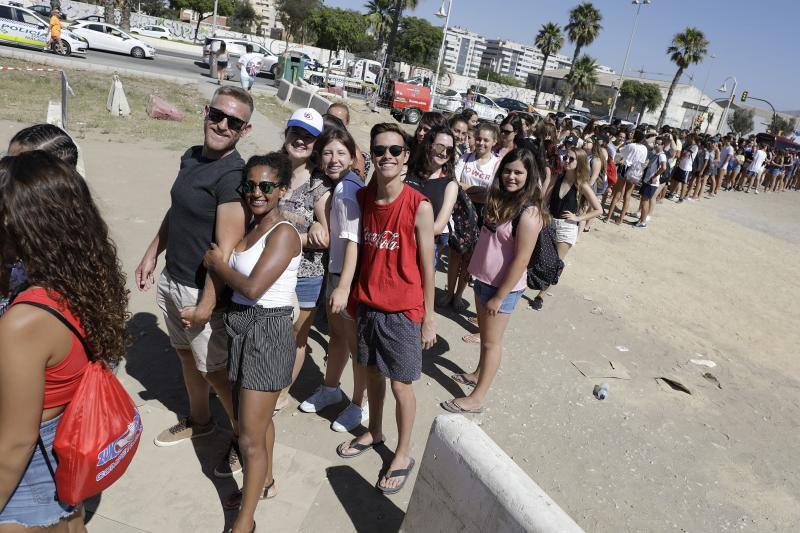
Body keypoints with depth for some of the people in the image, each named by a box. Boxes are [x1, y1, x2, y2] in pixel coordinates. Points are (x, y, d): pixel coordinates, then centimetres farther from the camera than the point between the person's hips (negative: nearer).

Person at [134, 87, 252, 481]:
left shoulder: (233, 175, -23)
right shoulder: (191, 157, 4)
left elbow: (226, 249, -25)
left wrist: (206, 305, -23)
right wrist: (151, 254, 19)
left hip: (200, 290, -8)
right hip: (171, 280, 9)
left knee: (213, 370, 5)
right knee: (185, 354, 23)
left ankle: (243, 435, 27)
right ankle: (198, 421, 45)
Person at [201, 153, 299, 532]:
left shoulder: (283, 233, -18)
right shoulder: (250, 226, 8)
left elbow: (252, 287, -24)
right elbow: (234, 274, 11)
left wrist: (216, 263, -11)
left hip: (267, 333, -8)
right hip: (242, 327, 8)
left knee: (250, 437, 0)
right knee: (257, 418, 24)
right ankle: (265, 482, 45)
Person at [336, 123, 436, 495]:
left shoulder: (419, 207, -17)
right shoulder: (362, 198, -2)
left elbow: (427, 266, -11)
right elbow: (360, 249, 8)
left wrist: (429, 319, -7)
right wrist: (353, 295, 11)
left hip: (403, 310, -5)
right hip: (368, 304, 5)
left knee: (401, 385, 8)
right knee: (372, 372, 21)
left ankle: (403, 453, 30)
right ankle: (374, 432, 45)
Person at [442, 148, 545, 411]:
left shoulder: (529, 212, -22)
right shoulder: (500, 200, 4)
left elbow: (521, 260, -22)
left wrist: (499, 297, -19)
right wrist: (478, 278, 12)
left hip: (502, 287, -7)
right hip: (483, 279, 7)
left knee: (491, 341, 5)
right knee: (484, 333, 23)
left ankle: (477, 398, 18)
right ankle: (479, 374, 42)